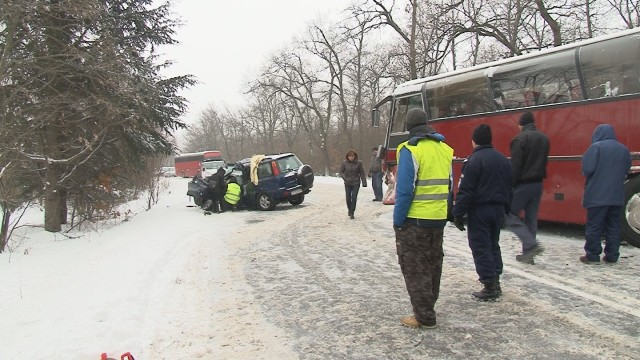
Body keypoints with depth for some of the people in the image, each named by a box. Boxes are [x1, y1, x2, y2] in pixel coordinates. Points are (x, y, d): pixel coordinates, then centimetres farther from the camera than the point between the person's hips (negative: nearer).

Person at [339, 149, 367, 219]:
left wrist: (364, 182, -3)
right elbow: (341, 172, 1)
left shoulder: (358, 163, -5)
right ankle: (349, 210, 33)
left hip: (356, 183, -1)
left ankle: (351, 213, 2)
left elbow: (362, 173, 0)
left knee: (354, 198, -8)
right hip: (347, 184, 1)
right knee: (348, 198, 6)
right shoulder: (344, 163, -5)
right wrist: (345, 178, -15)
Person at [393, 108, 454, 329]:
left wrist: (398, 221, -12)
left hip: (415, 220, -7)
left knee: (414, 267, 3)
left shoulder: (410, 150, -15)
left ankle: (424, 317, 6)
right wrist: (444, 214, 15)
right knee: (433, 264, 18)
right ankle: (427, 308, 32)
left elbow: (405, 189, -19)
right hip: (438, 218, 7)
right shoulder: (444, 149, 7)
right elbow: (449, 185, 9)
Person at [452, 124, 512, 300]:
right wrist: (505, 209, 23)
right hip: (498, 209, 8)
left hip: (480, 210, -7)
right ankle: (495, 283, 23)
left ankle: (489, 286, 0)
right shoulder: (504, 160, 9)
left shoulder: (474, 160, -14)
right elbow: (509, 188, 15)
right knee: (493, 245, 18)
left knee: (480, 247, -1)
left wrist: (458, 214, -13)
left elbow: (465, 191, -18)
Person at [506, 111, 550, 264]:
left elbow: (515, 165, -17)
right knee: (531, 219, 11)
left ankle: (532, 244, -12)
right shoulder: (544, 138, 11)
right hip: (538, 184, 7)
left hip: (522, 184, -7)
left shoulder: (520, 139, -13)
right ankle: (528, 254, 15)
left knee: (510, 215, 1)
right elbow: (543, 162, 15)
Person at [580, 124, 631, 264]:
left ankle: (592, 255, 4)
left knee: (594, 226, 1)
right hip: (617, 196, 5)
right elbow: (626, 170, 15)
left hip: (597, 195, -5)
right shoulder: (624, 149, 8)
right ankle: (612, 255, 13)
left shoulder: (596, 147, -10)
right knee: (613, 226, 11)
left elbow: (587, 169, -17)